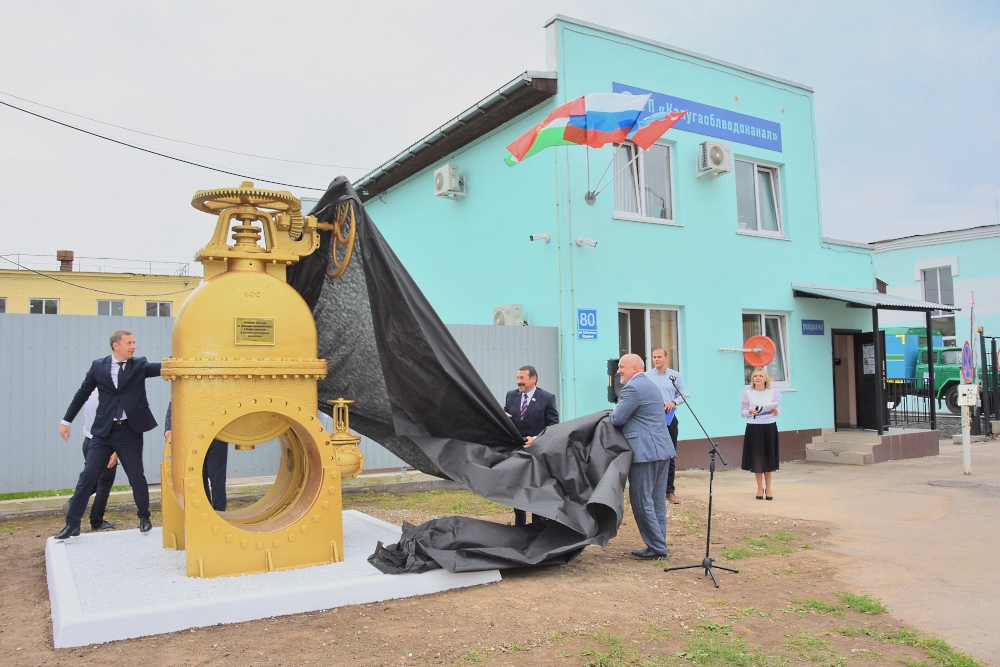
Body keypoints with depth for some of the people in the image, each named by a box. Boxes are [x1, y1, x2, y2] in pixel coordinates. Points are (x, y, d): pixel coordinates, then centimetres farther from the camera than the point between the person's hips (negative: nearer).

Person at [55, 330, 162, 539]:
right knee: (88, 477, 2)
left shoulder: (139, 365, 1)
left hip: (130, 430, -1)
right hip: (103, 431, 1)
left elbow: (160, 368, -14)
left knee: (137, 476, 8)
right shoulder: (98, 366, 2)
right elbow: (82, 394, 10)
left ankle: (144, 517, 27)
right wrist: (66, 421, 12)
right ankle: (72, 524, 12)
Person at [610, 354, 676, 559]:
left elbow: (618, 419, -15)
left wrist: (614, 411, 6)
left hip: (645, 451, -10)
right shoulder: (650, 385, 20)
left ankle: (657, 547, 2)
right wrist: (619, 411, 17)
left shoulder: (633, 388, -13)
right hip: (662, 449, 10)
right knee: (657, 500, 12)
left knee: (642, 501, -2)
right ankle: (659, 545, 18)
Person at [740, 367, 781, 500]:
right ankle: (760, 487, 14)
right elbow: (743, 413, 3)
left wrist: (775, 411, -14)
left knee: (769, 457, 4)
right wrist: (750, 411, -18)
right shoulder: (747, 393, 3)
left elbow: (779, 411, 8)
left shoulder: (773, 393, 7)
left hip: (770, 428, 1)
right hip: (754, 428, -1)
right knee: (756, 457, 0)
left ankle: (768, 487, 18)